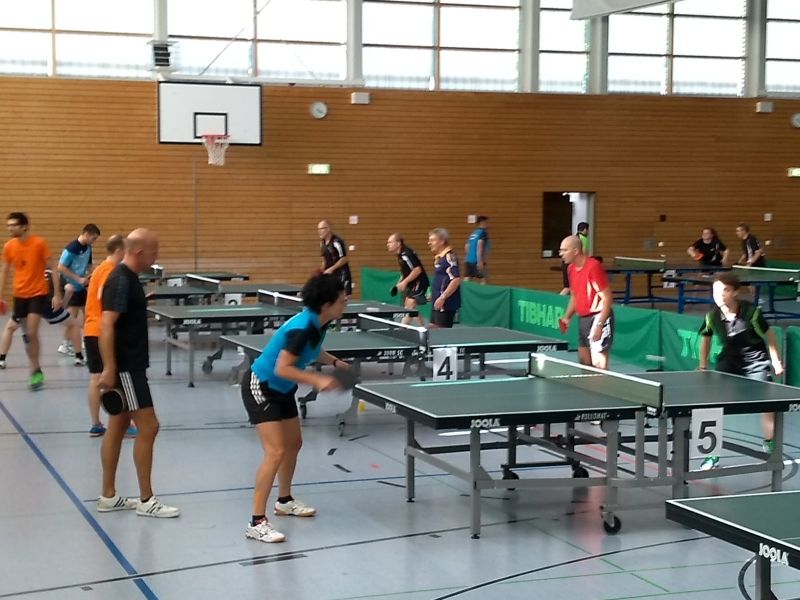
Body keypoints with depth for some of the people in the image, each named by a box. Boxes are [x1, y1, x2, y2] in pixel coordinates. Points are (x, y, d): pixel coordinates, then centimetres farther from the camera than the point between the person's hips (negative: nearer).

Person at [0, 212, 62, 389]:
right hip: (19, 295, 4)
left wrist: (57, 294, -11)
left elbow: (51, 269, -7)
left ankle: (35, 370, -3)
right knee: (27, 334, 9)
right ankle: (36, 369, 20)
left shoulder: (39, 243, -12)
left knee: (32, 332, -14)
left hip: (38, 293, -4)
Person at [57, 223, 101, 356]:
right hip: (70, 285, -8)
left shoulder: (88, 248, 2)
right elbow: (61, 267, -22)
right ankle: (65, 344, 3)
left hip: (81, 286, 8)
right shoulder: (72, 248, -21)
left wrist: (88, 276, -5)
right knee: (72, 316, -7)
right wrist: (79, 279, -22)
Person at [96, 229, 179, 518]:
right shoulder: (121, 280, -19)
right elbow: (106, 325, -24)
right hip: (126, 367, -10)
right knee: (148, 427, -6)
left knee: (118, 427, 13)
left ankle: (108, 496, 20)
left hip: (129, 365, 10)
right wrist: (109, 369, -27)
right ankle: (146, 501, 1)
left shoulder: (128, 277, 11)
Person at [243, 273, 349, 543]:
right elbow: (282, 368, -34)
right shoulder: (302, 327, -31)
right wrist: (318, 380, -38)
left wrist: (335, 362, 7)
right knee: (276, 452, -17)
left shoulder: (319, 324, -3)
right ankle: (257, 522, -13)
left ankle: (285, 501, 42)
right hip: (261, 387, -10)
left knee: (294, 444, 21)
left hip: (282, 389, 10)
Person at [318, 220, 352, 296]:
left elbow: (344, 259, -20)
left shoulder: (337, 242, -19)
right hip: (330, 276, 8)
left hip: (341, 275, -8)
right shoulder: (323, 242, 8)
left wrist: (331, 269, -21)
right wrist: (322, 270, 5)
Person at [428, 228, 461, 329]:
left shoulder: (449, 257, -16)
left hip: (446, 304, -10)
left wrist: (442, 297, -26)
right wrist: (433, 294, 21)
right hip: (438, 304, 10)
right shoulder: (439, 258, 13)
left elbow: (456, 280, -24)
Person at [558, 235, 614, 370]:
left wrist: (599, 325, -23)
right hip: (583, 319, 9)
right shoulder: (571, 269, 8)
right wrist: (567, 316, 8)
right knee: (584, 362, 13)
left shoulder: (594, 267, -18)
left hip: (598, 318, -9)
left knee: (598, 363, -10)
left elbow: (607, 298, -19)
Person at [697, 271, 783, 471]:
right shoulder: (712, 316, -16)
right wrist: (703, 366, 7)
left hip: (756, 361, -2)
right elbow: (706, 338, 5)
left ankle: (770, 446, 23)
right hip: (729, 361, 3)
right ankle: (714, 453, 6)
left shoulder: (751, 312, -25)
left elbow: (769, 335, -9)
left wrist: (776, 361, -5)